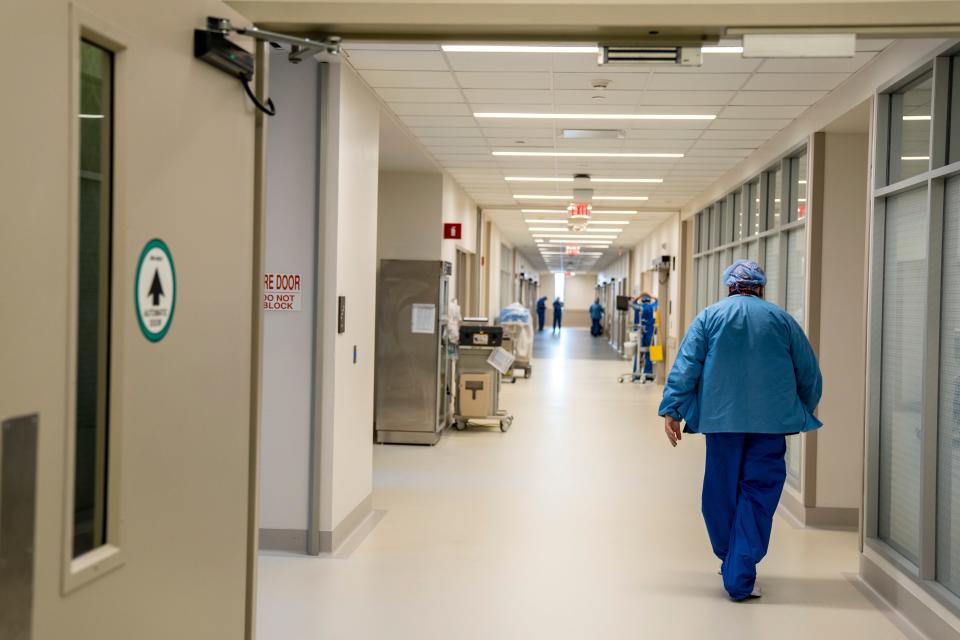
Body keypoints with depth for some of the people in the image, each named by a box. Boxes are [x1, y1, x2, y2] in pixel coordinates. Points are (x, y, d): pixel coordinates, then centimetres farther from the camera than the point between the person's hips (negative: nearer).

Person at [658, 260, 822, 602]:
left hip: (722, 419, 0)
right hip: (771, 421, 0)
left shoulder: (709, 317, 6)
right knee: (758, 495, 1)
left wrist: (672, 409, -4)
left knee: (722, 493, 14)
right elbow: (810, 374, 11)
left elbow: (685, 366, -4)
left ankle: (729, 559, 30)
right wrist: (803, 411, 25)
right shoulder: (782, 320, 8)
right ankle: (739, 577, -5)